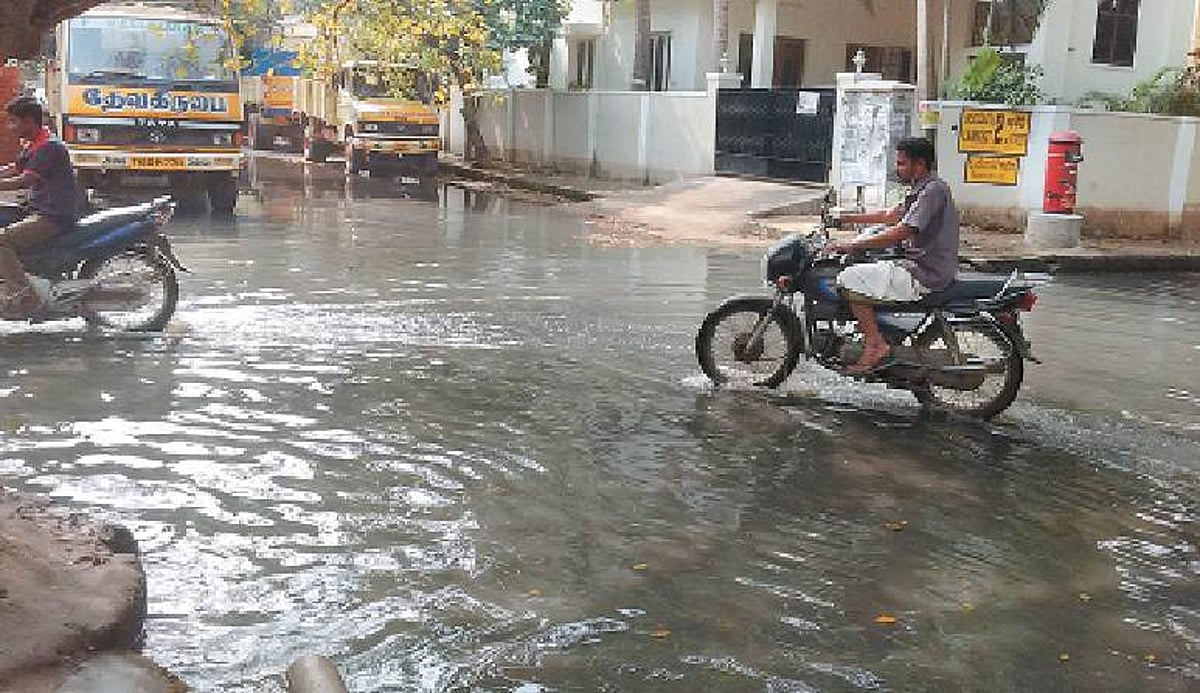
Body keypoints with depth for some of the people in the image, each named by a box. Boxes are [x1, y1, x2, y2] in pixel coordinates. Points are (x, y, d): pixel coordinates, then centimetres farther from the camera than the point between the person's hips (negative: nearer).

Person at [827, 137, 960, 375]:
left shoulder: (933, 190, -17)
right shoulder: (922, 189, 15)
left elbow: (901, 232, -26)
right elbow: (891, 215, 25)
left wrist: (852, 246, -25)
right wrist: (848, 219, 20)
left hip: (926, 274, -11)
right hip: (919, 264, 11)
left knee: (850, 280, -15)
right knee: (862, 269, 24)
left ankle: (877, 346, -14)